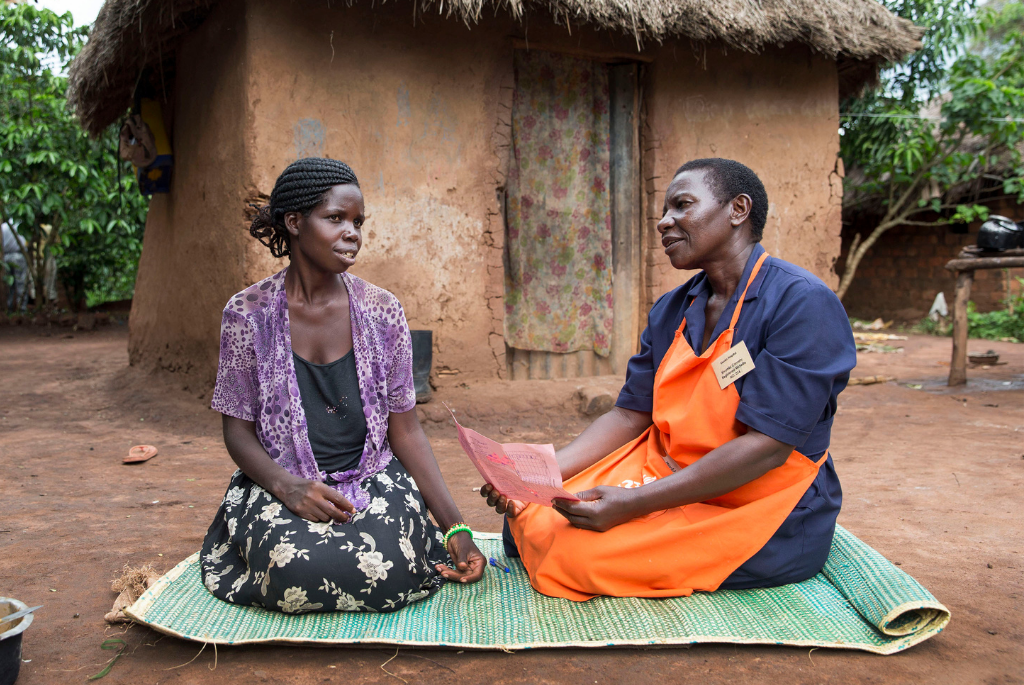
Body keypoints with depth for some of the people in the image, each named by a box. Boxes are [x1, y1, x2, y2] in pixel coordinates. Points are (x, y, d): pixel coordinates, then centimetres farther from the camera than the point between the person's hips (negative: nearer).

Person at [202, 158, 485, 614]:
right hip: (281, 486, 0)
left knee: (387, 569, -30)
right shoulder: (247, 314, -3)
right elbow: (238, 431, 1)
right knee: (298, 570, -32)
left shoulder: (381, 311, 0)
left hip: (373, 478, 1)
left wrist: (457, 527, -8)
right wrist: (289, 486, -21)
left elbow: (406, 430, 1)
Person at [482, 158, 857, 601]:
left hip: (764, 524, -6)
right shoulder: (671, 311, 8)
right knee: (526, 519, -9)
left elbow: (767, 446, -23)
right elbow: (629, 416, 7)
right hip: (668, 485, 7)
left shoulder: (803, 303, -16)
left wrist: (634, 504, -27)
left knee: (579, 549, -22)